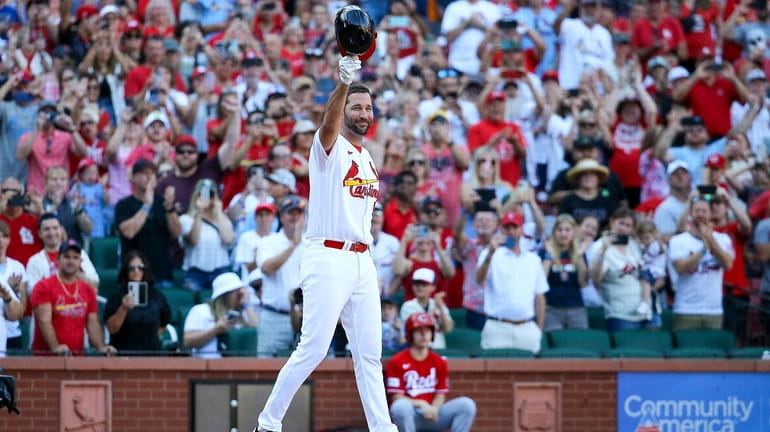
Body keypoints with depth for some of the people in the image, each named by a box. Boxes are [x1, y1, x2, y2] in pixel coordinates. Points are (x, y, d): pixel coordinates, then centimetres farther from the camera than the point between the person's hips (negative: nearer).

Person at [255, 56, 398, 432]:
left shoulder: (367, 158, 18)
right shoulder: (330, 147, -5)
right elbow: (328, 121, -29)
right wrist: (343, 82, -46)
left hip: (363, 261, 8)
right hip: (328, 258, -8)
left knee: (369, 354, 6)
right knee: (313, 349, -10)